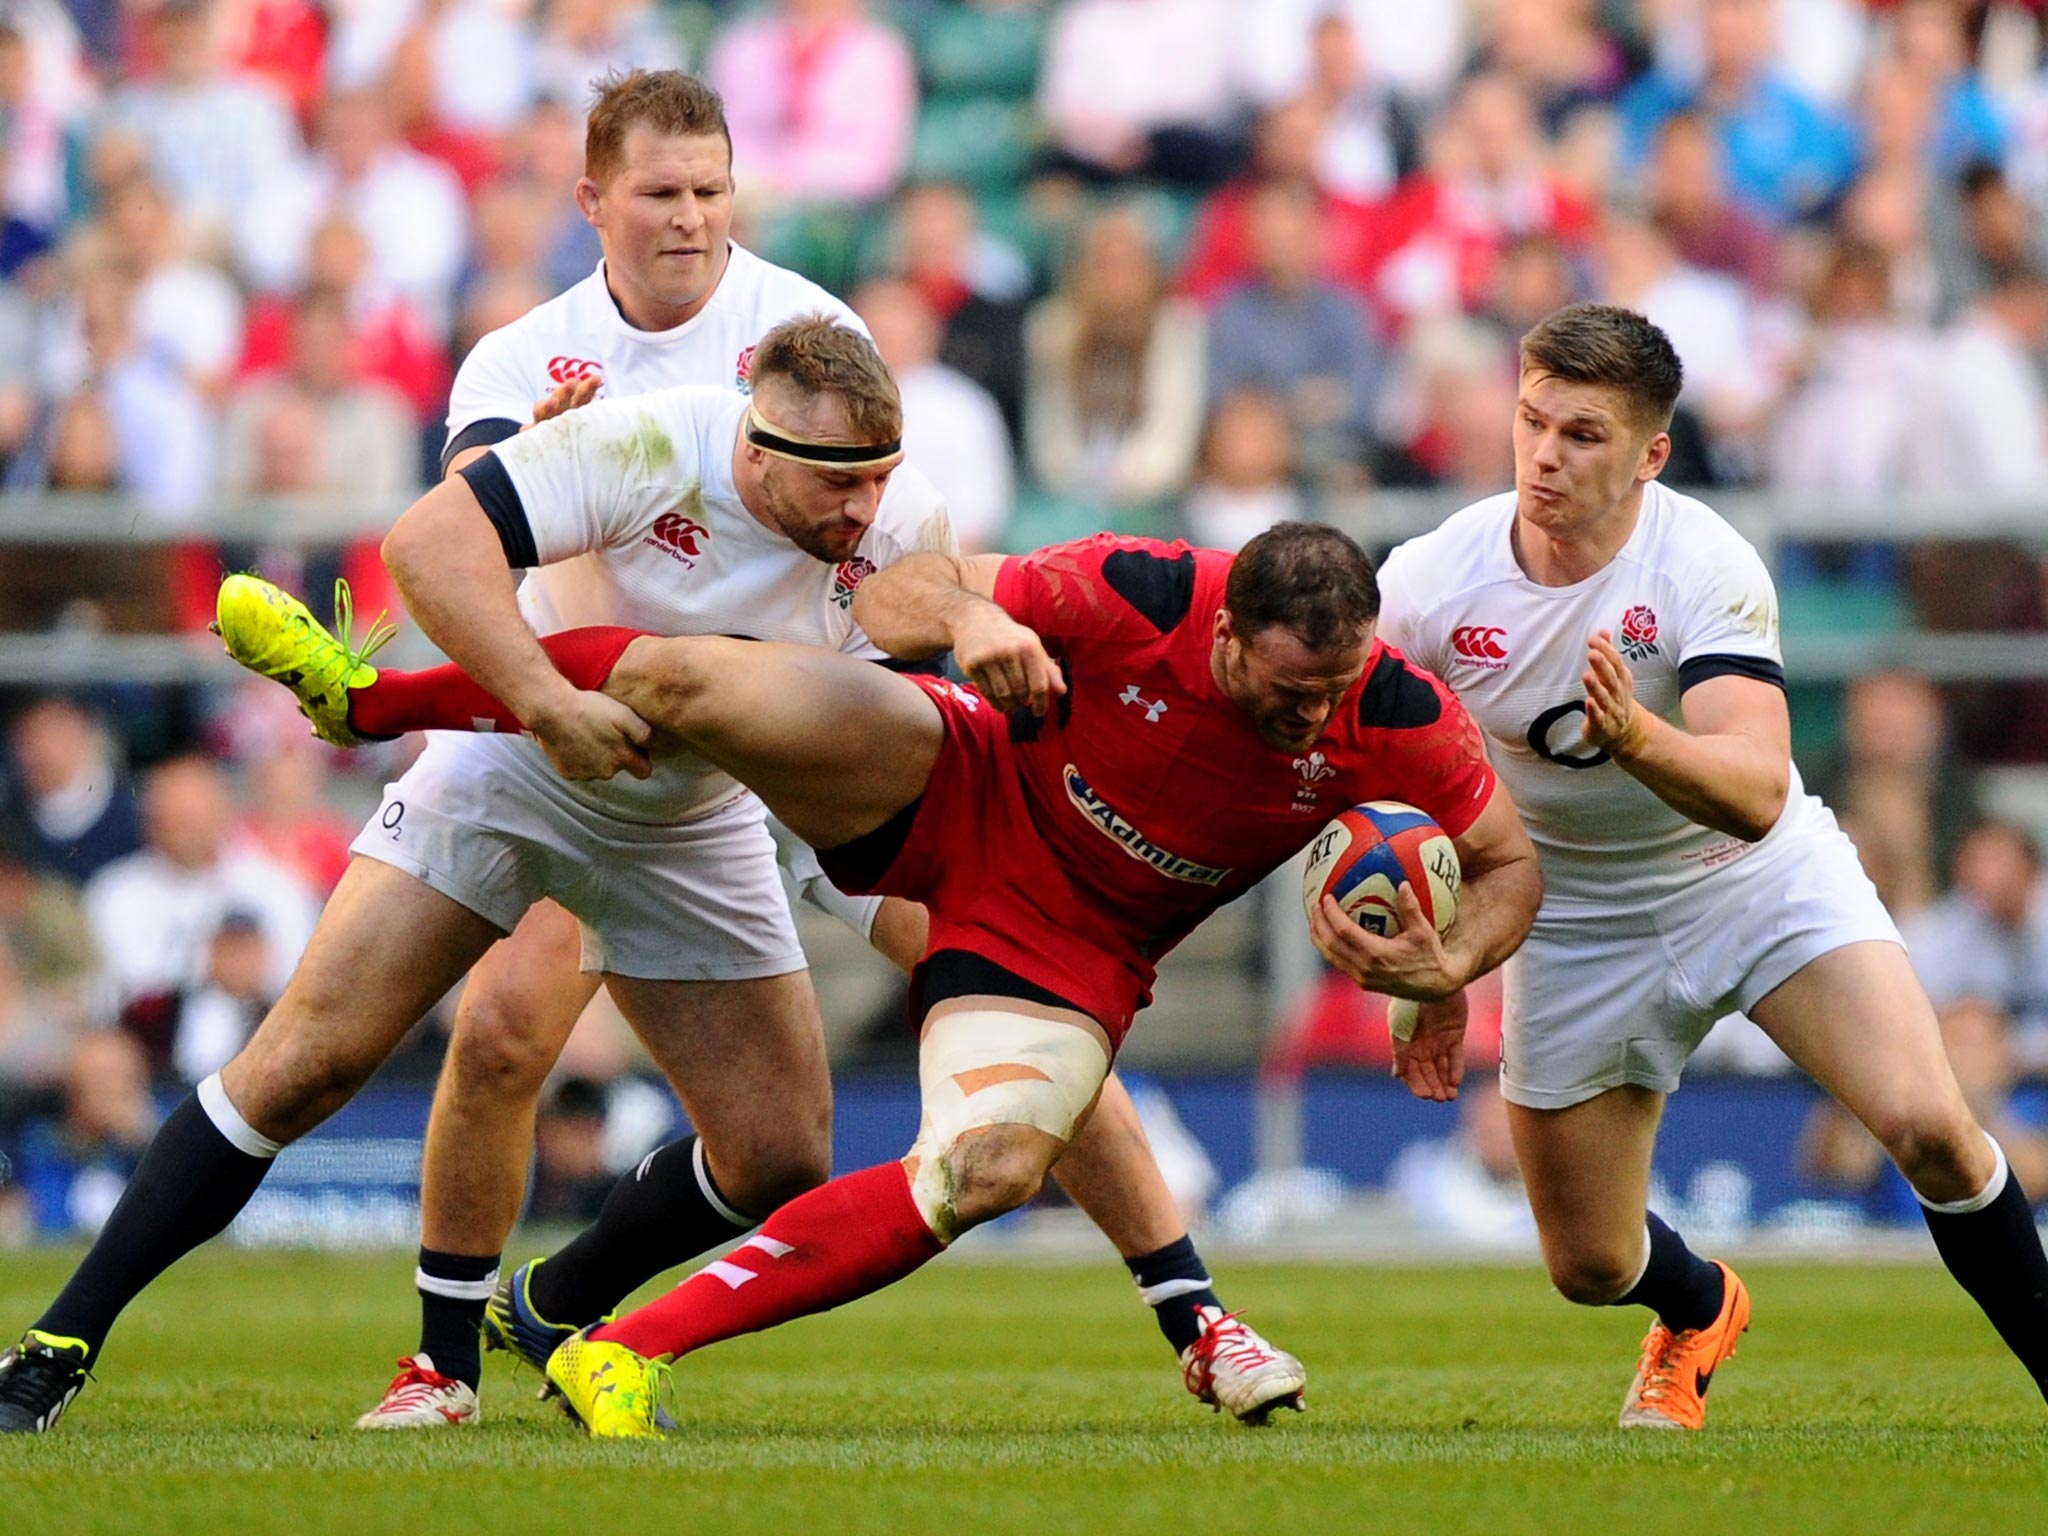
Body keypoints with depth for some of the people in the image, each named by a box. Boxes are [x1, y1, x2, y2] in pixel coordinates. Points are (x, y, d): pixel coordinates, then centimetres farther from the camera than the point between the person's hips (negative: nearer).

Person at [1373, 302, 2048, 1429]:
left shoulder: (1705, 567, -26)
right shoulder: (1429, 584, -18)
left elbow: (1756, 793, -38)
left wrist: (1637, 736, -57)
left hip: (1760, 875, -2)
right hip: (1577, 920, 2)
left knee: (1928, 1127, -23)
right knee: (1587, 1267, 4)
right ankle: (1701, 1313, 43)